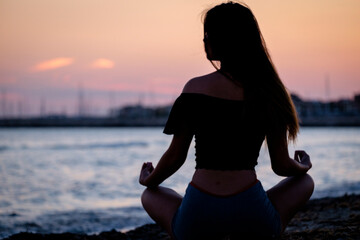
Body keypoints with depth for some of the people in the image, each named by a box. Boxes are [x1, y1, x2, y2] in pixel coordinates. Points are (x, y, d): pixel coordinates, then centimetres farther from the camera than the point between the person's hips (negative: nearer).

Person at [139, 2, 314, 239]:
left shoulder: (195, 88, -4)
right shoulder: (268, 91, 0)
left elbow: (175, 157, 3)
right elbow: (281, 166, 6)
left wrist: (148, 181, 25)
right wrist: (303, 166, 31)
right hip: (252, 220, 1)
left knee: (151, 196, 34)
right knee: (305, 182, 31)